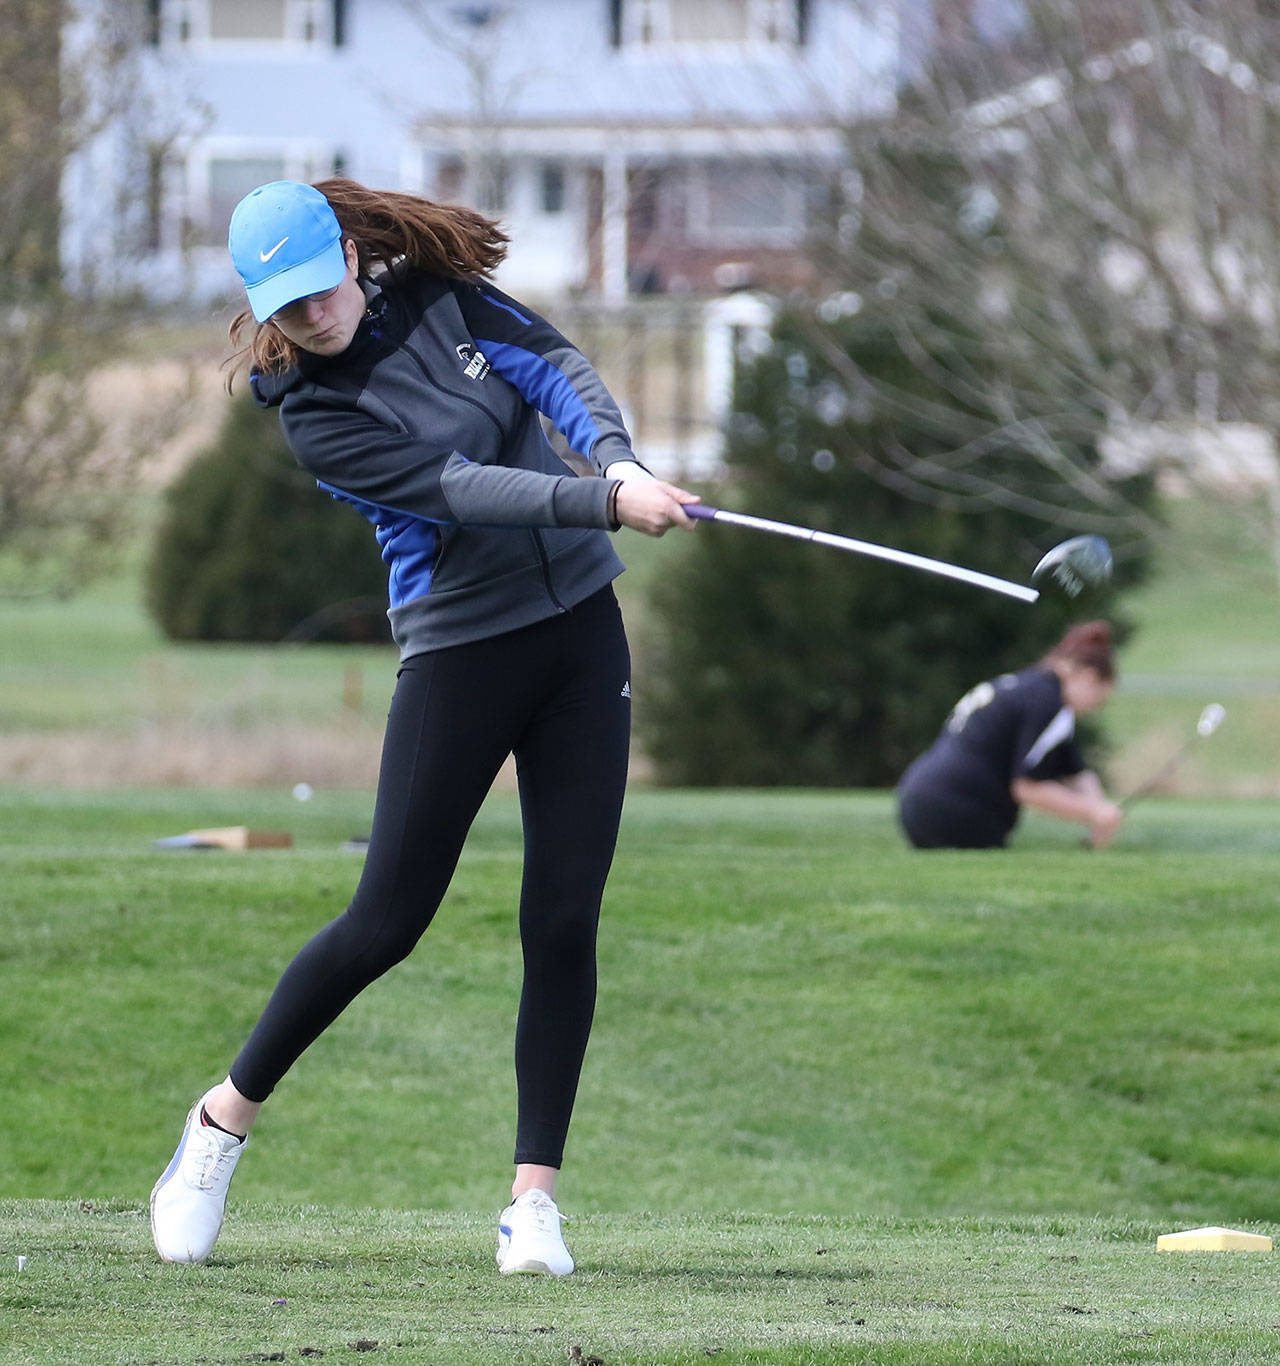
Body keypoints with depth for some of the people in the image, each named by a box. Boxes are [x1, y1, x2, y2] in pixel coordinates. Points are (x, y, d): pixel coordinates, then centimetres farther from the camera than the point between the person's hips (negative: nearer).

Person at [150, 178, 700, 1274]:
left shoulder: (442, 297, 3)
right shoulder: (314, 413, -12)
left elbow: (556, 368, -9)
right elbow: (455, 487, -23)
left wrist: (620, 456, -29)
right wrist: (604, 504, -34)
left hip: (580, 623, 4)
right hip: (459, 648, -4)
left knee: (564, 924, -3)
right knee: (388, 922, -4)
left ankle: (535, 1197, 1)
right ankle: (225, 1118, 16)